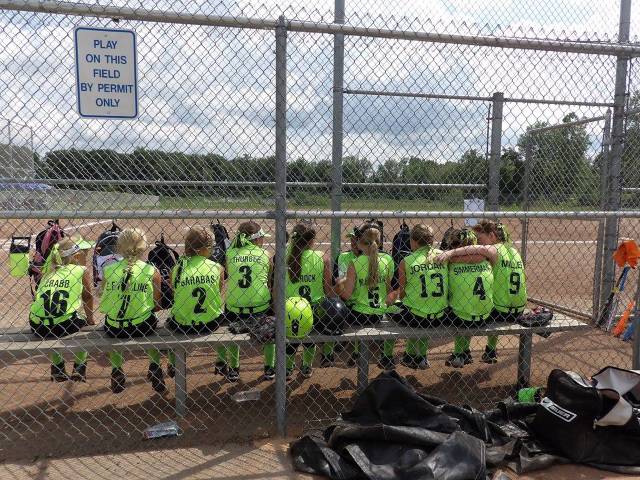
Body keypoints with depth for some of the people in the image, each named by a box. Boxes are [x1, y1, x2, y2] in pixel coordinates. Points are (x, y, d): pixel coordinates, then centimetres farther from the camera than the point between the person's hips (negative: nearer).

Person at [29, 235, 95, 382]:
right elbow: (88, 297, 16)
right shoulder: (82, 270, 7)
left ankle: (57, 369, 37)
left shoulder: (50, 272, 20)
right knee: (86, 326, 28)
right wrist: (90, 320, 33)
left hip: (38, 327, 5)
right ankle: (79, 369, 24)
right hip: (64, 325, -4)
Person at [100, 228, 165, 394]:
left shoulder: (108, 270, -2)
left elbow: (105, 303, 5)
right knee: (153, 322, 34)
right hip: (142, 327, -1)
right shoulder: (151, 271, -6)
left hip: (114, 328, 1)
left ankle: (116, 370, 31)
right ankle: (154, 367, 26)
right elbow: (157, 305, -1)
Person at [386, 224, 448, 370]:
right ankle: (421, 357, 42)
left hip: (415, 317, -4)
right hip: (439, 318, 4)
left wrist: (394, 293, 22)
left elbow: (402, 293, -1)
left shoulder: (406, 262, -9)